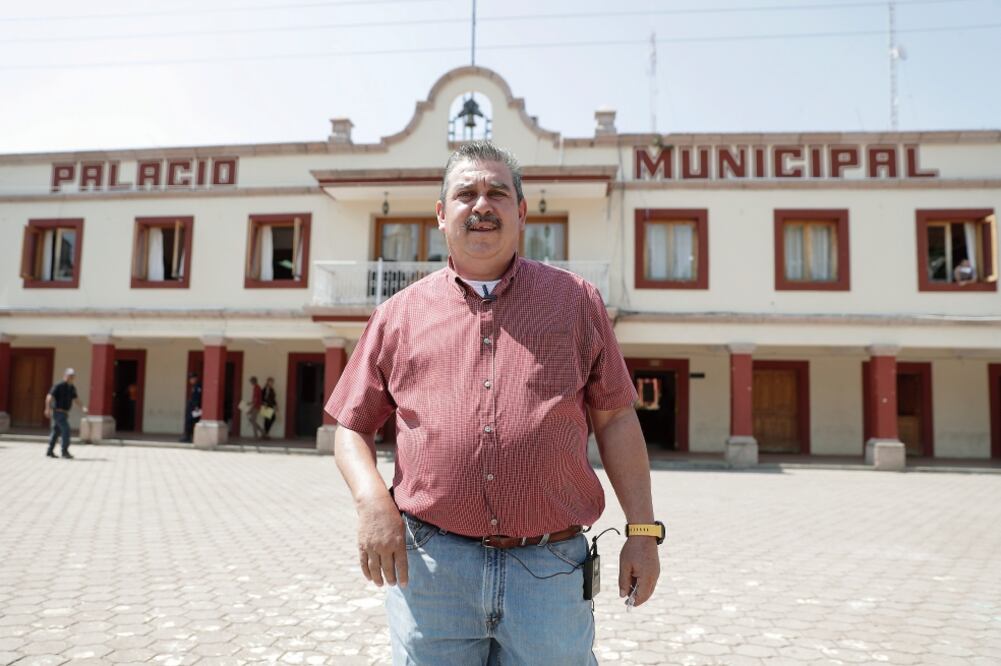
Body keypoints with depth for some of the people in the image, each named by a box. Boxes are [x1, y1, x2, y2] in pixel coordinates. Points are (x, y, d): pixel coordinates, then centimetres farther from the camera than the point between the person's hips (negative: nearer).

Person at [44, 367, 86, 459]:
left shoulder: (72, 388, 11)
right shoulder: (59, 386, -13)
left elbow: (75, 400, 16)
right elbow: (49, 396, -20)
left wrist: (82, 407, 3)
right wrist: (48, 409, -30)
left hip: (64, 413, 9)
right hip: (58, 412, -9)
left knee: (57, 431, 12)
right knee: (66, 430, -13)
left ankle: (50, 451, 18)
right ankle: (65, 451, -10)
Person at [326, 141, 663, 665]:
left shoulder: (575, 301, 7)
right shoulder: (399, 315, 7)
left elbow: (615, 419, 7)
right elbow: (352, 427, 10)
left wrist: (643, 530, 2)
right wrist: (371, 499, -8)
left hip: (550, 569, 0)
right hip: (429, 566, 1)